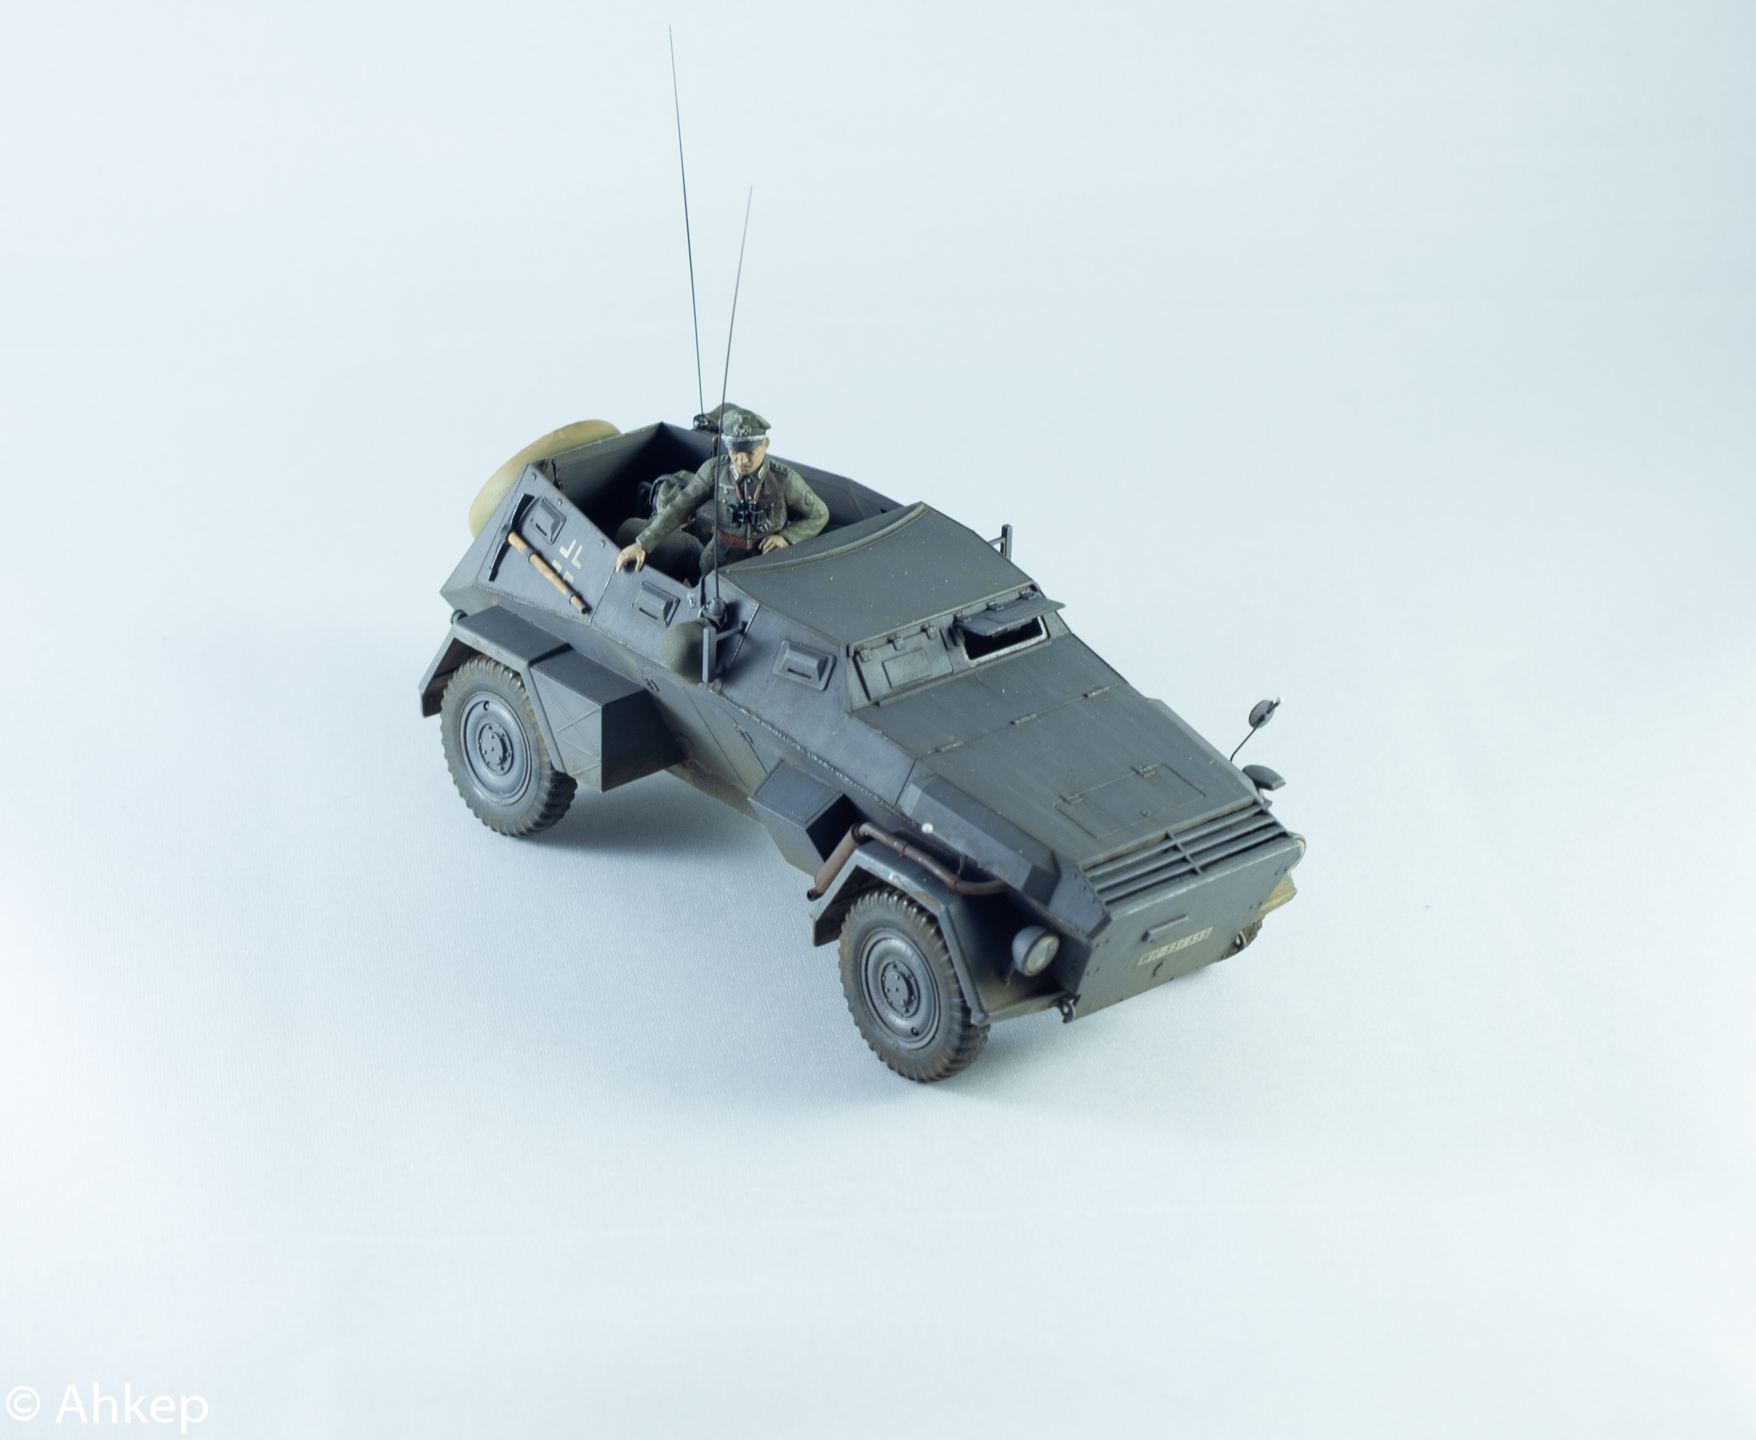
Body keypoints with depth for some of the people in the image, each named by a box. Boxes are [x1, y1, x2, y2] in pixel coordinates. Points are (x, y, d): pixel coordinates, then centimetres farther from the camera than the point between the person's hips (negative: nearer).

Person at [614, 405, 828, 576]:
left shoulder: (785, 480, -12)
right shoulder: (714, 470, -9)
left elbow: (819, 515, 2)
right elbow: (678, 508, -3)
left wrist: (786, 537, -15)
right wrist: (642, 545, -9)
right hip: (718, 562, 2)